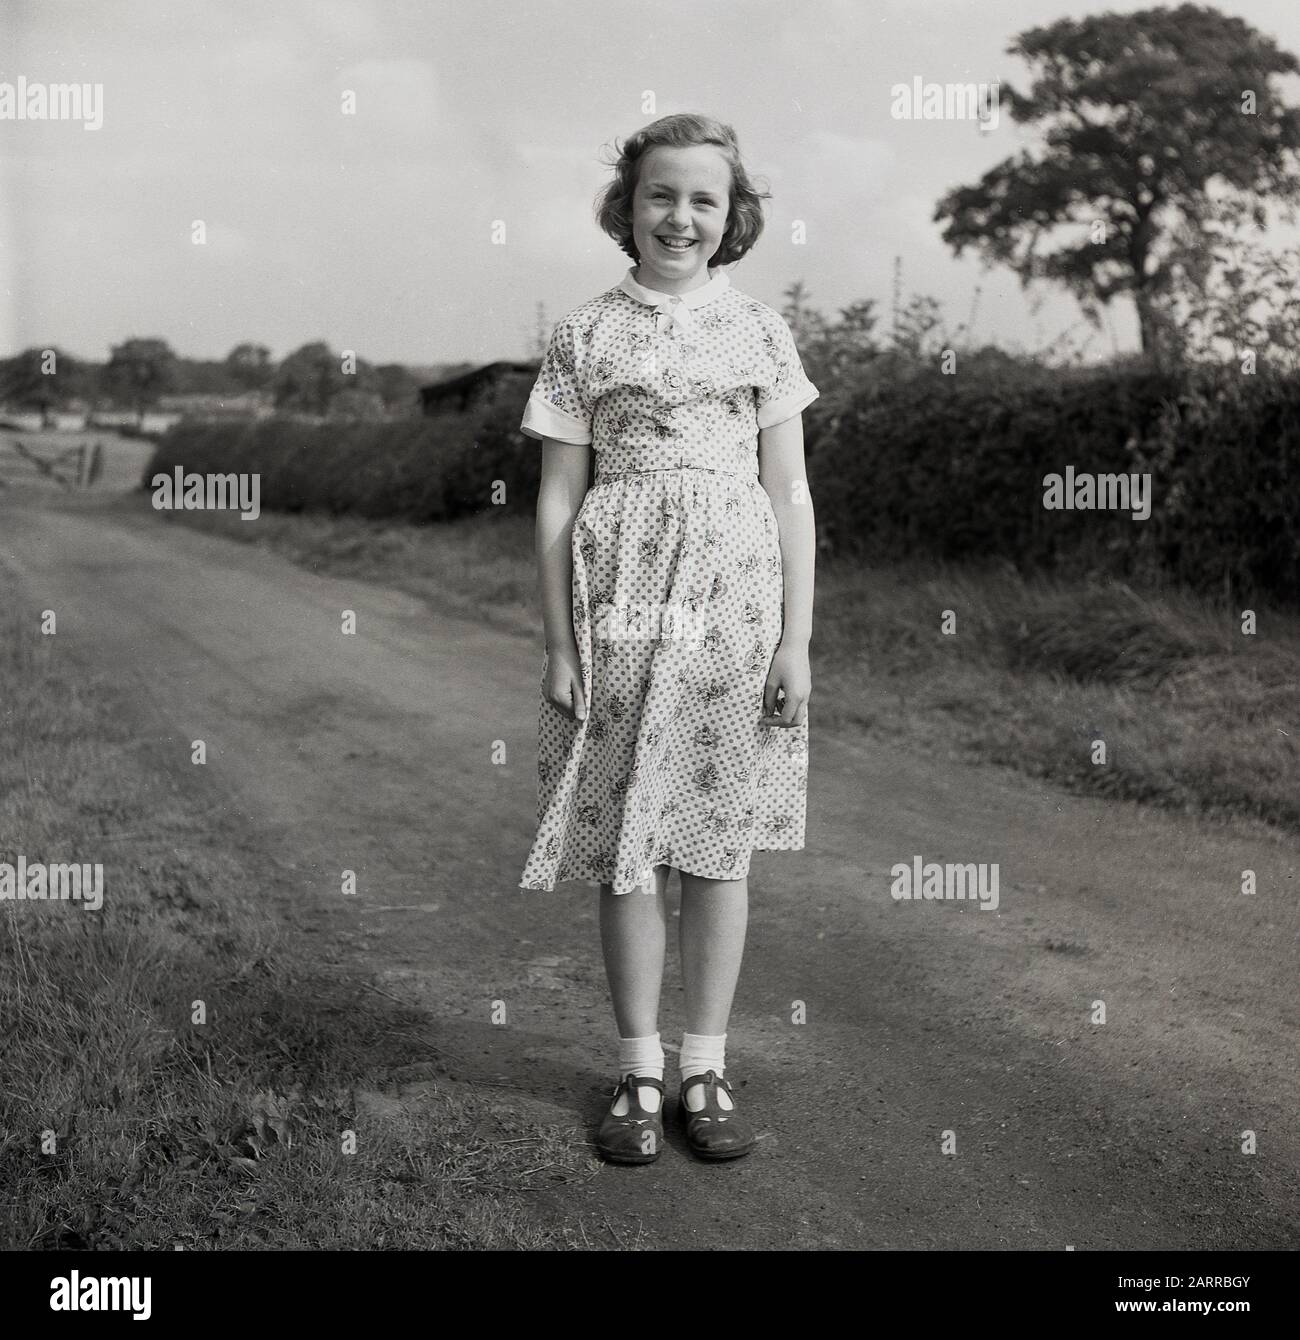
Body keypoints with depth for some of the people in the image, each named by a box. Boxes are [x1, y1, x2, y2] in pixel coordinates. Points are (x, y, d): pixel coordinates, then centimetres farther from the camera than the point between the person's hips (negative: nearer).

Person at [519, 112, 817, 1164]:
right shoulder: (585, 334, 4)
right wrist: (559, 644, -2)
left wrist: (796, 640, -2)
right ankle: (640, 1070, 17)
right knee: (626, 839, 3)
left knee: (719, 837, 6)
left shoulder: (759, 331, 6)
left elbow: (791, 496, 4)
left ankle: (707, 1068, 18)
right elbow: (558, 498, 3)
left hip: (735, 590, 1)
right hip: (621, 591, 0)